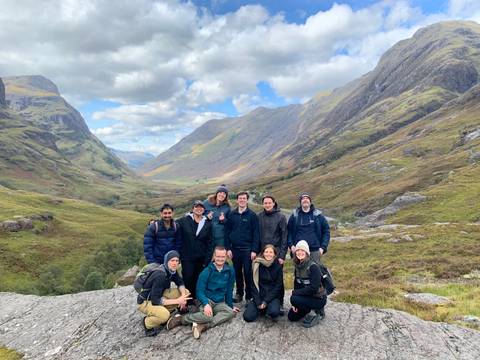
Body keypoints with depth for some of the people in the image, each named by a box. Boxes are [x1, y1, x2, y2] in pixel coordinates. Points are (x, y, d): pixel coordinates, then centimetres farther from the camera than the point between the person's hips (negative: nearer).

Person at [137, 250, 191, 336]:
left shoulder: (172, 271, -8)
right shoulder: (160, 275, -31)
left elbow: (180, 283, 4)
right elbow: (155, 300, -32)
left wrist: (183, 295, -17)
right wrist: (177, 301, -30)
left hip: (158, 296, 8)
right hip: (145, 301, -8)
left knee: (185, 292, -5)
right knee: (164, 315, -36)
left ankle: (164, 311, 4)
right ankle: (147, 322, -4)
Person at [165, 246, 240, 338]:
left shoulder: (230, 271, -1)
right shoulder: (206, 272, -11)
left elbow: (229, 290, 10)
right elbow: (200, 291, -13)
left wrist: (230, 305, 12)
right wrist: (206, 304, -29)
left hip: (220, 303, 4)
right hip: (207, 300, -4)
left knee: (231, 312, -28)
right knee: (208, 315, -36)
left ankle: (203, 326, -36)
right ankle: (180, 319, -18)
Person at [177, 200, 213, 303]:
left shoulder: (208, 224, 6)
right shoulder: (184, 221, 0)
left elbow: (209, 244, 5)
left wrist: (207, 260, 0)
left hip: (201, 259, 2)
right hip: (187, 257, -2)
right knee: (188, 279, -1)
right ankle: (187, 301, 14)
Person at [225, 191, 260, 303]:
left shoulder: (252, 215, -2)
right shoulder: (231, 215, 6)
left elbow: (256, 234, -4)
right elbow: (227, 232, 6)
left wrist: (254, 250, -10)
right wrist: (228, 248, 0)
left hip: (247, 249, -3)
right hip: (235, 249, 3)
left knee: (248, 273, 0)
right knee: (237, 273, 12)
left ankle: (249, 296, 12)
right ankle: (239, 293, 26)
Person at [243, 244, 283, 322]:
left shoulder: (278, 266, -5)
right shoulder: (257, 265, -4)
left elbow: (278, 286, -7)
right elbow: (254, 285, -3)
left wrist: (266, 301, -15)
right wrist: (258, 302, -13)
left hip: (273, 296, -1)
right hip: (259, 295, 2)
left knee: (274, 312, -32)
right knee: (248, 317, -16)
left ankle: (273, 306, 2)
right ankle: (261, 309, 12)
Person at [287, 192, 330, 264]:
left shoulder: (318, 215, 2)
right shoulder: (294, 215, 4)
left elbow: (326, 230, 4)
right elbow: (289, 231, 7)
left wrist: (323, 247, -2)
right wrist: (291, 245, -4)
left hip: (315, 250, 0)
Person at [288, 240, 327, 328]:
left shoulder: (313, 267, -24)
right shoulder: (297, 266, 0)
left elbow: (313, 288, -29)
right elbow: (296, 284, 4)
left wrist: (295, 292, -21)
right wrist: (295, 304, -3)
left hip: (318, 299, -8)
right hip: (306, 296, 8)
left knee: (293, 299, -27)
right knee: (291, 316, 7)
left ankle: (318, 311, -6)